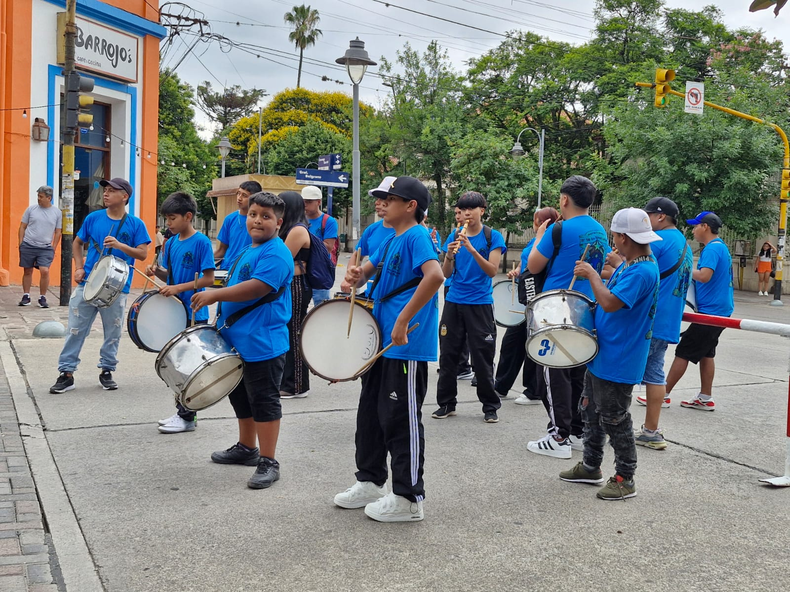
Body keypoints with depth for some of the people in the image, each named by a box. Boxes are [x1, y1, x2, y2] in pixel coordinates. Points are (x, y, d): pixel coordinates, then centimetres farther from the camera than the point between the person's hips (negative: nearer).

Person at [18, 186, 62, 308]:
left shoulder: (57, 212, 3)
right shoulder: (31, 209, 3)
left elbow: (58, 232, 7)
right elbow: (22, 227, 9)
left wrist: (53, 249, 1)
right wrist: (21, 244, 2)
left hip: (45, 248, -1)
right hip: (28, 246, 1)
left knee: (44, 271, -14)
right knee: (27, 271, 8)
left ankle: (42, 298, 0)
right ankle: (26, 296, 20)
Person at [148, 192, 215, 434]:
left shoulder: (201, 242, -14)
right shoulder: (171, 243, 8)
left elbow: (209, 279, -16)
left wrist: (179, 288, -21)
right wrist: (157, 270, -4)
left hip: (194, 314, -7)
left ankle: (188, 417, 9)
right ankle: (181, 410, 25)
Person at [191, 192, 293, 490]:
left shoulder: (276, 254, -16)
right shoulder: (248, 251, 15)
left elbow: (258, 287, -28)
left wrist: (215, 295, -23)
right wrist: (220, 306, 14)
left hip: (263, 344, -10)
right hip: (237, 340, 10)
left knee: (264, 401, -3)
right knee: (241, 397, 21)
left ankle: (268, 462, 5)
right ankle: (246, 448, 37)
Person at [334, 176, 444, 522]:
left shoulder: (416, 236, -13)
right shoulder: (391, 240, 15)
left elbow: (434, 274, -30)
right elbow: (368, 270, 23)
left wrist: (403, 320, -28)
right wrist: (356, 275, -3)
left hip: (406, 345, -10)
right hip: (383, 342, 10)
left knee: (400, 419, -2)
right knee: (370, 413, 17)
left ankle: (408, 499, 9)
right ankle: (370, 483, 31)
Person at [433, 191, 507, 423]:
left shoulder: (493, 237, -3)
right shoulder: (455, 236, 7)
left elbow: (492, 270, -13)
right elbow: (446, 273, 4)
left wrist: (472, 249, -24)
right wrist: (450, 255, -16)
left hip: (480, 304, -3)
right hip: (454, 302, 4)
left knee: (482, 358, 0)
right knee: (448, 354, 6)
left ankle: (490, 407, 12)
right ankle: (446, 404, 18)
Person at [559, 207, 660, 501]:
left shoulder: (642, 271, -24)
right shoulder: (627, 265, 8)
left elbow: (610, 303, -31)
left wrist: (591, 274, -19)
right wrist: (592, 275, 4)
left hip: (617, 363, -10)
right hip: (601, 354, 10)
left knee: (614, 421, 1)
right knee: (591, 411, 20)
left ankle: (625, 480, 15)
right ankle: (590, 467, 35)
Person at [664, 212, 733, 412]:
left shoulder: (712, 248, -17)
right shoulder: (721, 247, 15)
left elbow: (704, 276, -30)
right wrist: (692, 271, 10)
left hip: (710, 311, -10)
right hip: (719, 310, 10)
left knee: (684, 352, -4)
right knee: (706, 353, 13)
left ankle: (663, 394, 2)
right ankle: (705, 398, 16)